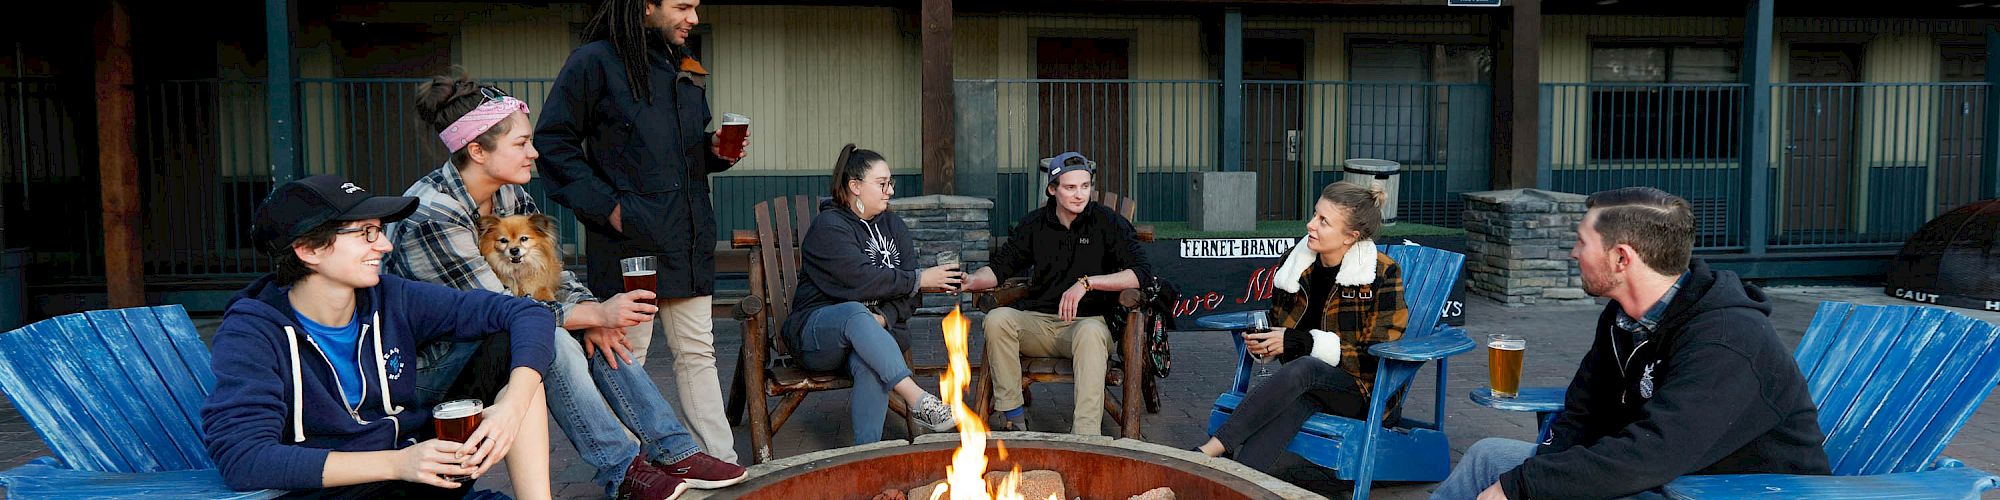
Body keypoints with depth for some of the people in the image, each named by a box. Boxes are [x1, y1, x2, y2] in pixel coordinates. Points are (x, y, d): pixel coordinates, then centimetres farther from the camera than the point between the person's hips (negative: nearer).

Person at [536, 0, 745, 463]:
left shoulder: (687, 68, 17)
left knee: (698, 352, 10)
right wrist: (606, 204, -13)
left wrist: (717, 150, 6)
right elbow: (552, 141, -7)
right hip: (629, 235, -7)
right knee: (627, 356, 1)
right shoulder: (595, 62, -6)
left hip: (688, 237, 7)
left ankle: (721, 460, 16)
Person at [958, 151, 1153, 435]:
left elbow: (1141, 273, -10)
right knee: (997, 319, -26)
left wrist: (1087, 282, -21)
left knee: (1091, 331, -38)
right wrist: (970, 281, -11)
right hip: (1037, 322, 3)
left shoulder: (1109, 223, 0)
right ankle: (1012, 420, -23)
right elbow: (1000, 268, 12)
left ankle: (1085, 432, -42)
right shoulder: (1034, 224, 11)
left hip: (1087, 320, -3)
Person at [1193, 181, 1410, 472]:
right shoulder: (1297, 260, 5)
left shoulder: (1383, 274, -9)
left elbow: (1378, 357, -13)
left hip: (1367, 392, -3)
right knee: (1290, 403, -36)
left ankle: (1211, 450, -42)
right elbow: (1278, 321, 19)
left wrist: (1299, 342, -19)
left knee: (1302, 367, -37)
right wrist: (1261, 342, -7)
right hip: (1306, 384, 4)